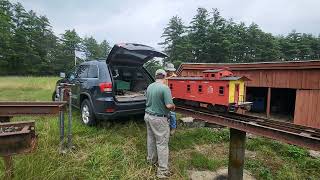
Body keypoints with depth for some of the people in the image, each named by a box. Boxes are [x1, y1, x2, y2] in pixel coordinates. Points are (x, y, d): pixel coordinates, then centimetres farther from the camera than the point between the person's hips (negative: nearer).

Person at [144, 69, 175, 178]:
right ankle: (162, 171, 8)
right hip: (159, 119, -7)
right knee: (162, 143, 1)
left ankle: (151, 159, 40)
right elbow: (169, 105, -22)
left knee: (151, 138, 21)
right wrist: (173, 106, -1)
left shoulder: (150, 86, 3)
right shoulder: (165, 88, -19)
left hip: (148, 115, 8)